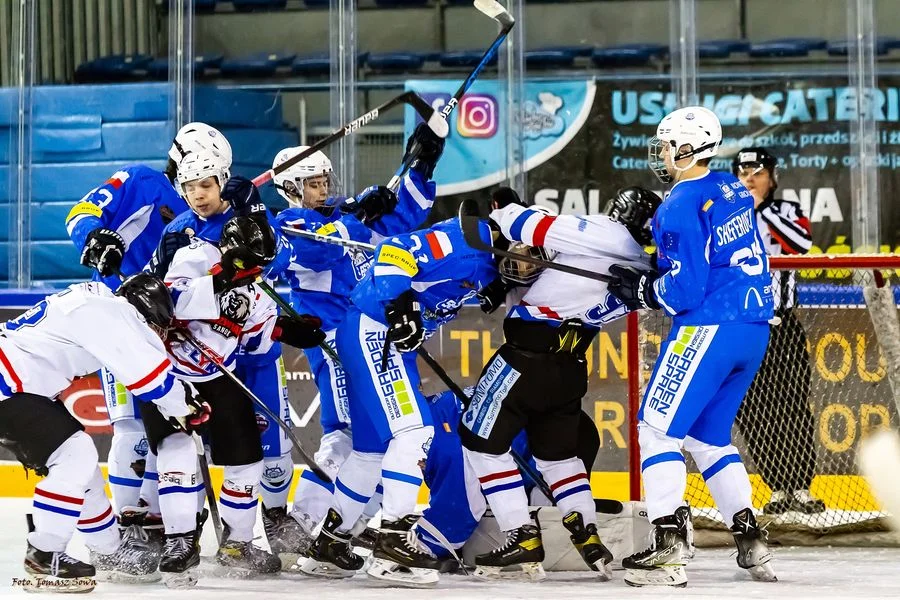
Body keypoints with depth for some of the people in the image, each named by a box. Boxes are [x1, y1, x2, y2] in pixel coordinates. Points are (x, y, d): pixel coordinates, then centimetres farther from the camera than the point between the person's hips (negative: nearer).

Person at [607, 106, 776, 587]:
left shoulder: (681, 206, -13)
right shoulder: (733, 191, 13)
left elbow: (685, 289, -17)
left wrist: (641, 290, -1)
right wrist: (648, 279, 18)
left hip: (708, 328, -9)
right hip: (754, 330, 9)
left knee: (658, 426, -5)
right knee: (708, 436, 19)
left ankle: (670, 547, -15)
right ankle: (751, 542, 14)